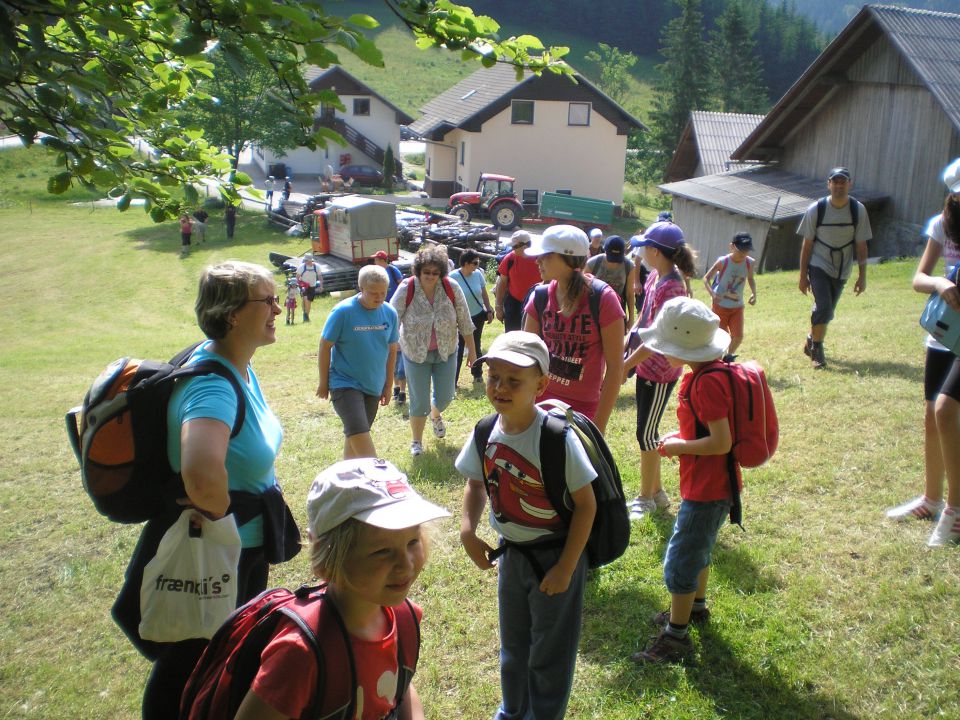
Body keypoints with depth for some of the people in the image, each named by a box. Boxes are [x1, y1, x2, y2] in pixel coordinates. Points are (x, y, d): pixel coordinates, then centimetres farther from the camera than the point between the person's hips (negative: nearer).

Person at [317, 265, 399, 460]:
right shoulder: (343, 311, -16)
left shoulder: (390, 313, -2)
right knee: (358, 431, -18)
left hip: (373, 386, 5)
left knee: (355, 434, 15)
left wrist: (388, 386, 12)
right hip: (344, 384, -5)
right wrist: (324, 383, -4)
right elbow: (325, 346, -8)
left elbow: (391, 350, 9)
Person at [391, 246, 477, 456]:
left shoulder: (452, 288, -14)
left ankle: (436, 415, 49)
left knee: (445, 396, 11)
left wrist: (471, 350, 2)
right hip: (415, 354, -2)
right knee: (419, 401, 4)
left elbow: (464, 321, -4)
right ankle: (416, 442, 29)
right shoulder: (406, 289, -19)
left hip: (445, 352, 2)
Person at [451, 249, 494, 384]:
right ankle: (453, 379, -2)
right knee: (458, 348, -5)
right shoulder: (453, 277, -15)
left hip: (478, 316, 4)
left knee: (476, 345, 15)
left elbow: (484, 294, 8)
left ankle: (477, 374, 31)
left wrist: (489, 311, 7)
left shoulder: (478, 274, -4)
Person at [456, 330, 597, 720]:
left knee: (549, 652, 11)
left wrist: (565, 568, -18)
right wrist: (468, 529, -10)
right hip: (511, 553, 6)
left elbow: (586, 503, -20)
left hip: (556, 555, -5)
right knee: (512, 643, 25)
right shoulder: (486, 433, -10)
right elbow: (476, 484, 7)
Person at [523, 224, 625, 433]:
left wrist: (600, 423, -13)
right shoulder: (540, 297, -1)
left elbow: (615, 366, -12)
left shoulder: (602, 298, -13)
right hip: (542, 398, 3)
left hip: (583, 407, -3)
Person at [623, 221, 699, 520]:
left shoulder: (671, 287, -23)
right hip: (647, 365, 9)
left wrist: (625, 365, -19)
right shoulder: (656, 276, 5)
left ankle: (646, 498, 17)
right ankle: (656, 492, 31)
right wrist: (626, 342, 7)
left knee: (646, 433, 1)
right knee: (648, 431, 17)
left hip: (660, 371, -9)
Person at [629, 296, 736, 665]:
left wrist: (679, 447, -17)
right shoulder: (705, 374, 3)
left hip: (707, 489, -10)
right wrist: (682, 436, 4)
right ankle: (696, 606, 47)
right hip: (706, 484, 10)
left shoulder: (706, 383, -26)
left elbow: (722, 442, -29)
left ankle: (676, 636, 12)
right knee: (698, 548, 27)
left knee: (679, 561, 0)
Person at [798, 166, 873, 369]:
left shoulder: (858, 210, -7)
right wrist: (803, 275, -5)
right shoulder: (816, 209, -11)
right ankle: (816, 349, -4)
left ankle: (811, 342, 33)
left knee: (826, 310, 10)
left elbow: (861, 245, -2)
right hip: (819, 266, -3)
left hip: (842, 270, 3)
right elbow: (807, 244, -6)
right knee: (823, 307, -17)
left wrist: (862, 276, -2)